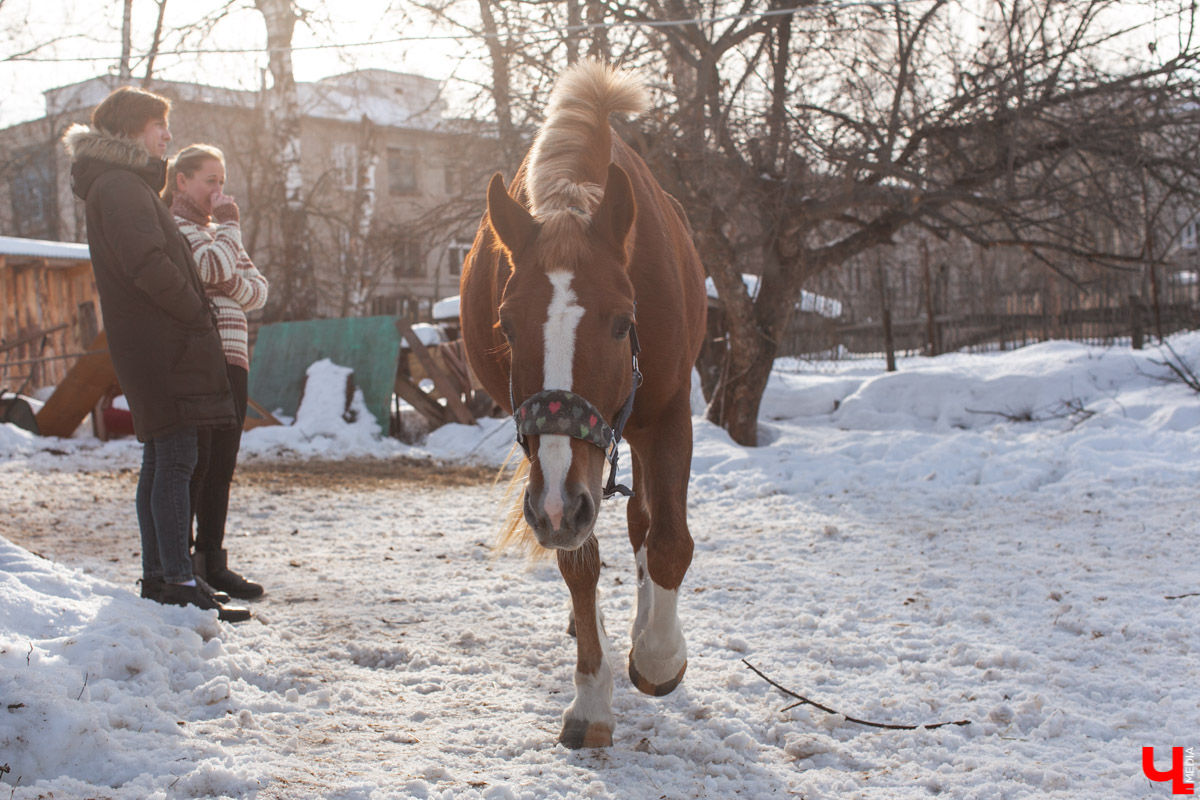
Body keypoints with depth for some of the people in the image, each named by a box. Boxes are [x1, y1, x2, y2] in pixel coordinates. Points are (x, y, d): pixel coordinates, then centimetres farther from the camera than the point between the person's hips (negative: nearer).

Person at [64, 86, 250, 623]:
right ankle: (179, 583, -13)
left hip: (152, 345, 11)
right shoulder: (120, 185, -10)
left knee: (161, 461, 12)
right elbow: (147, 264, -20)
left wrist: (196, 318, 13)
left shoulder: (125, 184, 23)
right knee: (176, 460, -12)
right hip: (161, 343, -11)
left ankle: (157, 577, 18)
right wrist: (200, 317, -12)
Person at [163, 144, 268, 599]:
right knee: (195, 459, -9)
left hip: (230, 360, 8)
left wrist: (234, 284, -5)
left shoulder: (219, 232, 24)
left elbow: (258, 291, 16)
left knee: (222, 463, 8)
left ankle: (212, 562, 15)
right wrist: (229, 225, -4)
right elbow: (213, 270, -20)